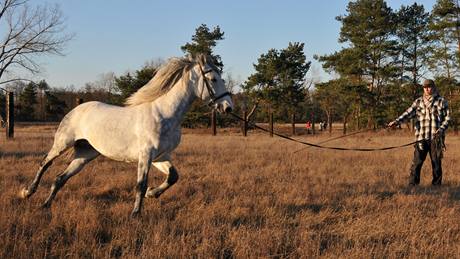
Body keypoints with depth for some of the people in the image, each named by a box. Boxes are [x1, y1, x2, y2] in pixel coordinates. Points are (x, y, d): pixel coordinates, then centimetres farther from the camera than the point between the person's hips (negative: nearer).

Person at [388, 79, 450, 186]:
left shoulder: (442, 102, 6)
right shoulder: (418, 102, 10)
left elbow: (447, 117, 5)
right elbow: (408, 113, -1)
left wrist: (441, 129, -13)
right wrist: (396, 121, -18)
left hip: (436, 138, -1)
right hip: (421, 138, 1)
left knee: (436, 163, 5)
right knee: (417, 162, -4)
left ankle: (436, 185, 16)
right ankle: (412, 184, 0)